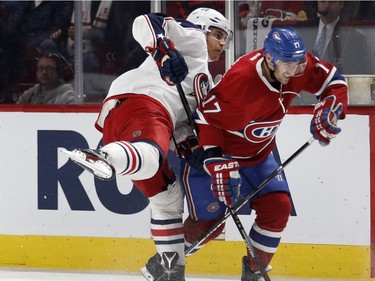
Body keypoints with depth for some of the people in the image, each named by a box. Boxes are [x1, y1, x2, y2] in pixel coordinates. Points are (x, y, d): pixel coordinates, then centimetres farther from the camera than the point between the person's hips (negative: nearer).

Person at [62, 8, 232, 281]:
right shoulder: (192, 36, 17)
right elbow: (146, 22, -1)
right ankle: (103, 158, -71)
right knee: (149, 155, -41)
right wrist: (165, 51, -16)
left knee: (167, 194, 19)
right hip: (140, 102, -10)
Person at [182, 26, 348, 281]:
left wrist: (330, 109, -20)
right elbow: (207, 119, -30)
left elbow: (333, 80, -1)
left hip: (258, 153, 6)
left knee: (278, 207, -6)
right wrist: (217, 163, -37)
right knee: (209, 221, -7)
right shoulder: (241, 81, -36)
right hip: (214, 149, -6)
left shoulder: (300, 66, -16)